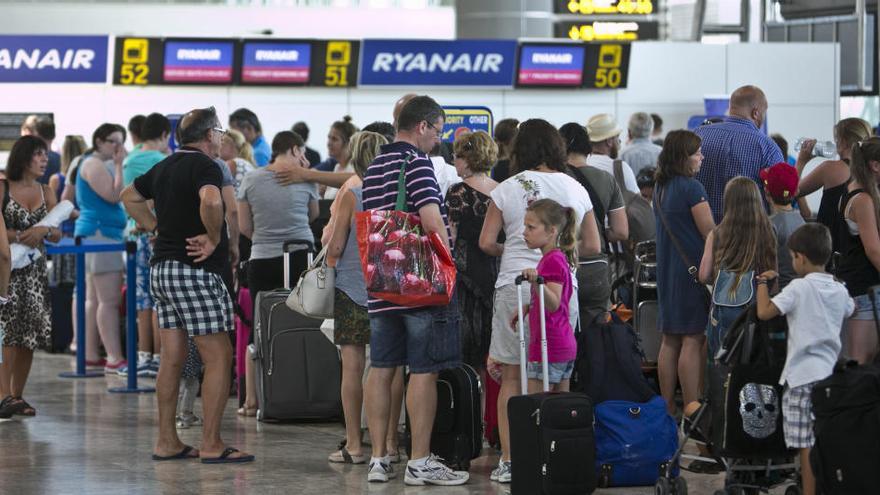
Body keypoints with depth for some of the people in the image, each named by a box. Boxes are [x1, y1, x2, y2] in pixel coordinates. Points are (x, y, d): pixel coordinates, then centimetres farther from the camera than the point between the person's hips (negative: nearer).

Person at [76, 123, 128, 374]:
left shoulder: (103, 165, 20)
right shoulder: (94, 165, -11)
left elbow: (114, 197, 19)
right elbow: (113, 195, -20)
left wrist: (118, 164, 13)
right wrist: (119, 165, -15)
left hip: (98, 233, 11)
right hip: (101, 232, -11)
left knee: (94, 299, 11)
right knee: (110, 300, -15)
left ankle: (90, 353, 14)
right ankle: (115, 359, -19)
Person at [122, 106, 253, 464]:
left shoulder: (165, 167, 14)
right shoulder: (203, 165, -13)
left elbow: (130, 197, 28)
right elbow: (210, 199, -34)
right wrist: (214, 238, -19)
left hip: (162, 269, 9)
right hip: (193, 270, -9)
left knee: (172, 357, 11)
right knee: (218, 356, -5)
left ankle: (167, 441, 12)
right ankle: (211, 444, -7)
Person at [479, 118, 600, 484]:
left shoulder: (507, 189, -1)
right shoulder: (576, 189, 7)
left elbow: (486, 242, -2)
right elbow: (592, 246, 11)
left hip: (516, 285, -2)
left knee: (512, 377, 4)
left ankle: (508, 461, 1)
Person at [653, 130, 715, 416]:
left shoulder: (660, 188, 13)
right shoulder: (691, 188, -13)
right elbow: (710, 232, -12)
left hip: (666, 271, 9)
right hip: (693, 269, -9)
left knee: (669, 340, 11)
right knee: (693, 340, -7)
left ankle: (667, 408, 15)